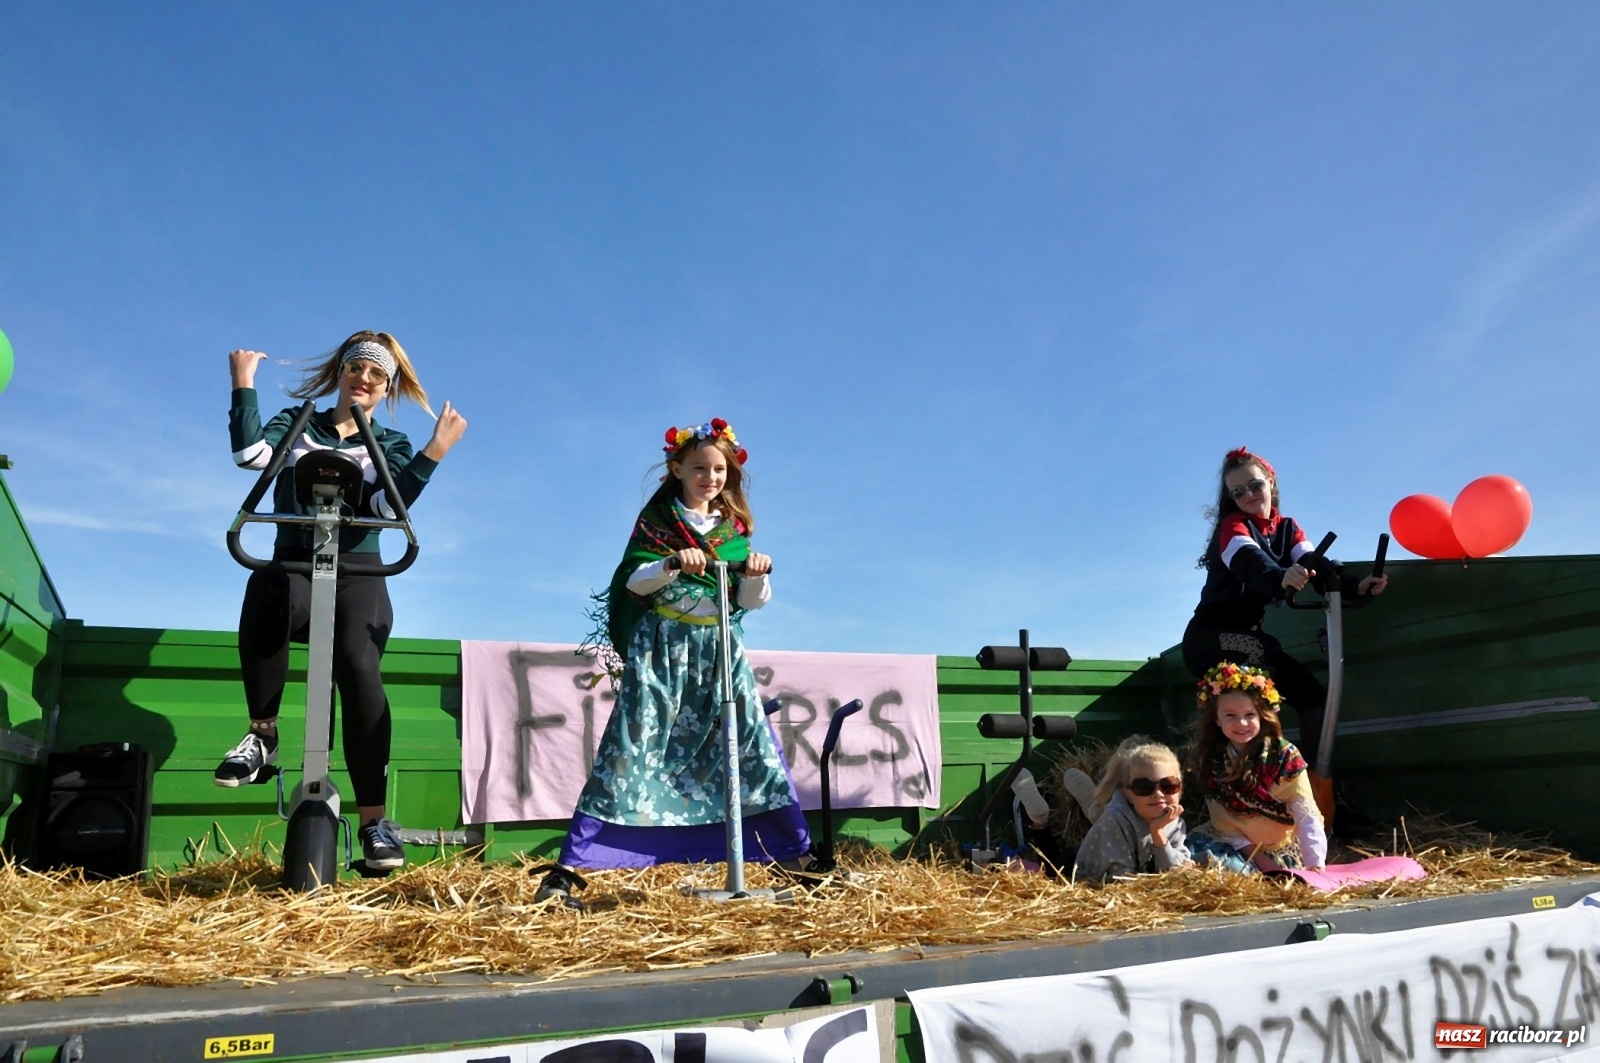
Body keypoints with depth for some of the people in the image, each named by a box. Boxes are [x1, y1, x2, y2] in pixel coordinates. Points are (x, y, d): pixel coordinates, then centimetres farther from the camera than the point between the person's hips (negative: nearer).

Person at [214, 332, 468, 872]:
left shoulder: (390, 444, 14)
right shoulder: (296, 424, 17)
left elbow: (389, 504, -6)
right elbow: (250, 452, -4)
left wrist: (435, 451, -14)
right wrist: (244, 382, 0)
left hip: (358, 577, 0)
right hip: (294, 567, 1)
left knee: (357, 665, -29)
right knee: (264, 593, -38)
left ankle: (374, 819, -27)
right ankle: (262, 735, -18)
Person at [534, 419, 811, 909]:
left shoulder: (735, 528, 11)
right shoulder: (657, 518, 2)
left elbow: (749, 601, 6)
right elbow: (633, 581, -8)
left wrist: (757, 576, -16)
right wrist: (672, 565, -26)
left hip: (720, 652, 4)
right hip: (662, 649, -3)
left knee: (753, 745, 1)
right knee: (633, 747, -10)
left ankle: (796, 856, 12)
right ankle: (566, 870, -8)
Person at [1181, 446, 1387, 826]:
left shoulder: (1287, 528, 7)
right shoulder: (1233, 526, -12)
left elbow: (1314, 565, -12)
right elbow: (1249, 563, -35)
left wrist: (1354, 587, -33)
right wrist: (1281, 577, -58)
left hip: (1246, 639, 7)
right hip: (1210, 639, -7)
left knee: (1314, 695, 1)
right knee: (1270, 655, -32)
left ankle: (1321, 798, 7)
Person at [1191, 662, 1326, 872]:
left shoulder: (1285, 756, -19)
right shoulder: (1209, 760, -10)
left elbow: (1307, 815, -23)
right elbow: (1221, 819, -9)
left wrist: (1315, 864, -33)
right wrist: (1256, 857, -18)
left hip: (1283, 850, -3)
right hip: (1239, 850, 3)